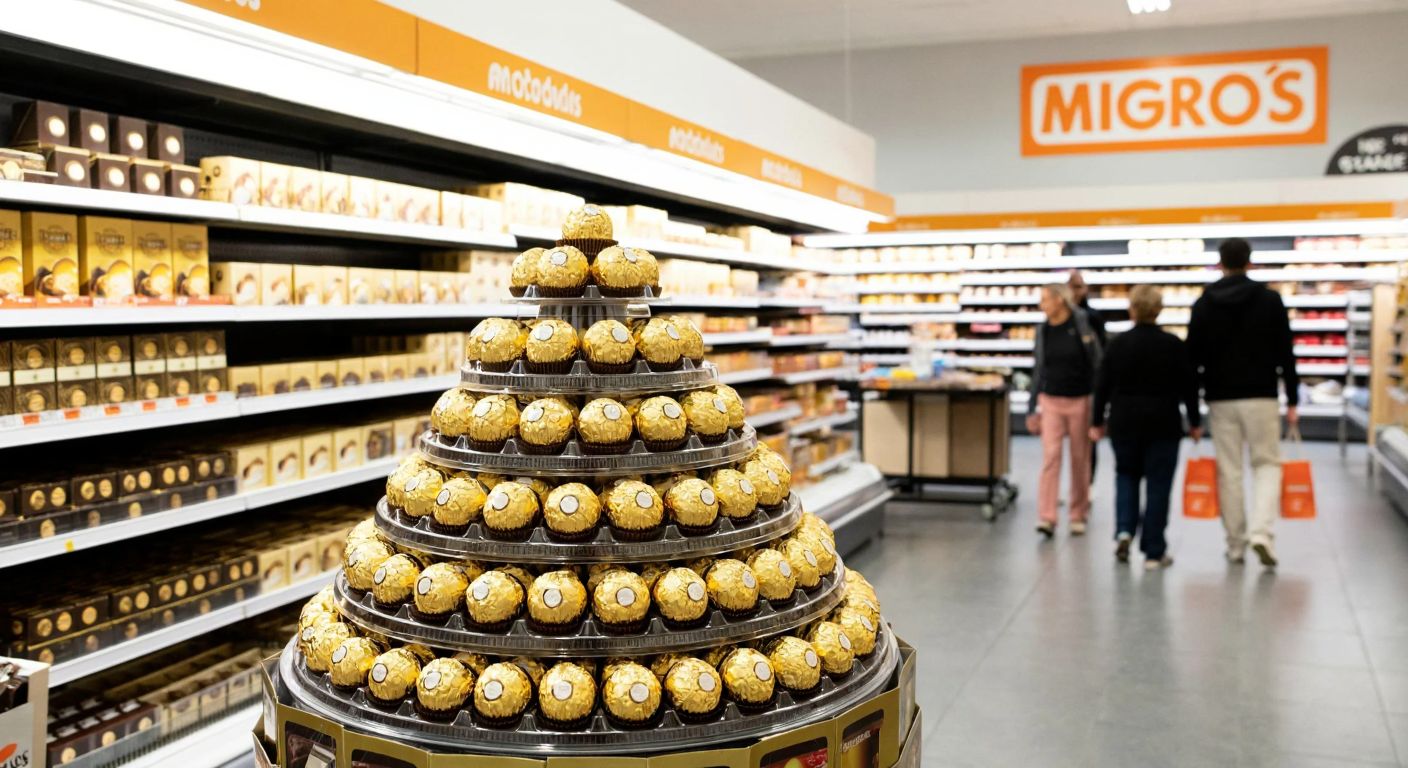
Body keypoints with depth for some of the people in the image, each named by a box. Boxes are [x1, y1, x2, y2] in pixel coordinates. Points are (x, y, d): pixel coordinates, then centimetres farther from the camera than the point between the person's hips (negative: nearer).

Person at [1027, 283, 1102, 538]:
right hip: (1051, 401, 2)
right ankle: (1047, 517, -10)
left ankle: (1078, 516, 20)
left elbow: (1097, 364, -3)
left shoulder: (1082, 325, -6)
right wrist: (1032, 409, 10)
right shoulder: (1043, 331, 4)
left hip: (1080, 401, -2)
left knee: (1080, 459, 7)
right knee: (1050, 456, -8)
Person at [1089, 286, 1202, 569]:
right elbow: (1189, 387, -1)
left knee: (1126, 475, 19)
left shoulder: (1118, 344, -3)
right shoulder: (1173, 345, -6)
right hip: (1164, 424, -1)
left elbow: (1102, 386, -1)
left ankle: (1124, 530, 0)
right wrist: (1195, 422, 10)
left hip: (1124, 422, 1)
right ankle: (1154, 552, 7)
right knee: (1158, 484, 4)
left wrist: (1097, 422, 9)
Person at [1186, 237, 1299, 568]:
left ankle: (1236, 544, 13)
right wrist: (1292, 400, 4)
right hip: (1261, 396, -1)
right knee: (1267, 463, 8)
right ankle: (1261, 531, -11)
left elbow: (1193, 357, 3)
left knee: (1228, 471, 7)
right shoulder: (1270, 299, 0)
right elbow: (1285, 354, -2)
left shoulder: (1204, 304, 3)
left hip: (1220, 399, 1)